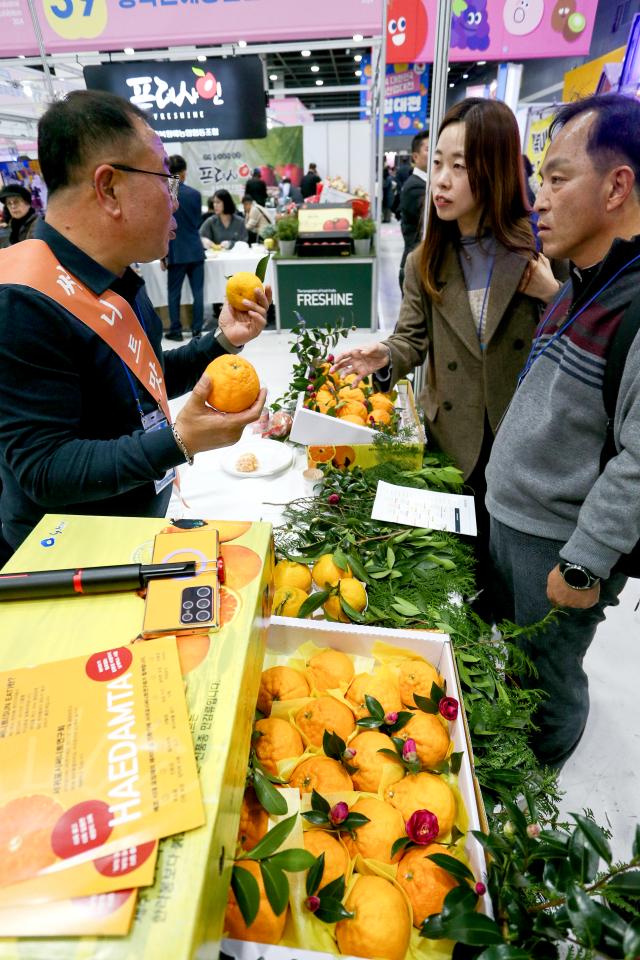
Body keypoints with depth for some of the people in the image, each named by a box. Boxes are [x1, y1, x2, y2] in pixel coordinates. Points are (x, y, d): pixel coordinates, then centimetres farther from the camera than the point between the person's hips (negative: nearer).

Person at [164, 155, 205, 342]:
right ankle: (197, 329, 8)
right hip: (195, 251, 2)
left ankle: (175, 330, 10)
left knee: (174, 292, 7)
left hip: (176, 253, -2)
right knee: (198, 291, 6)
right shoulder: (195, 194, -1)